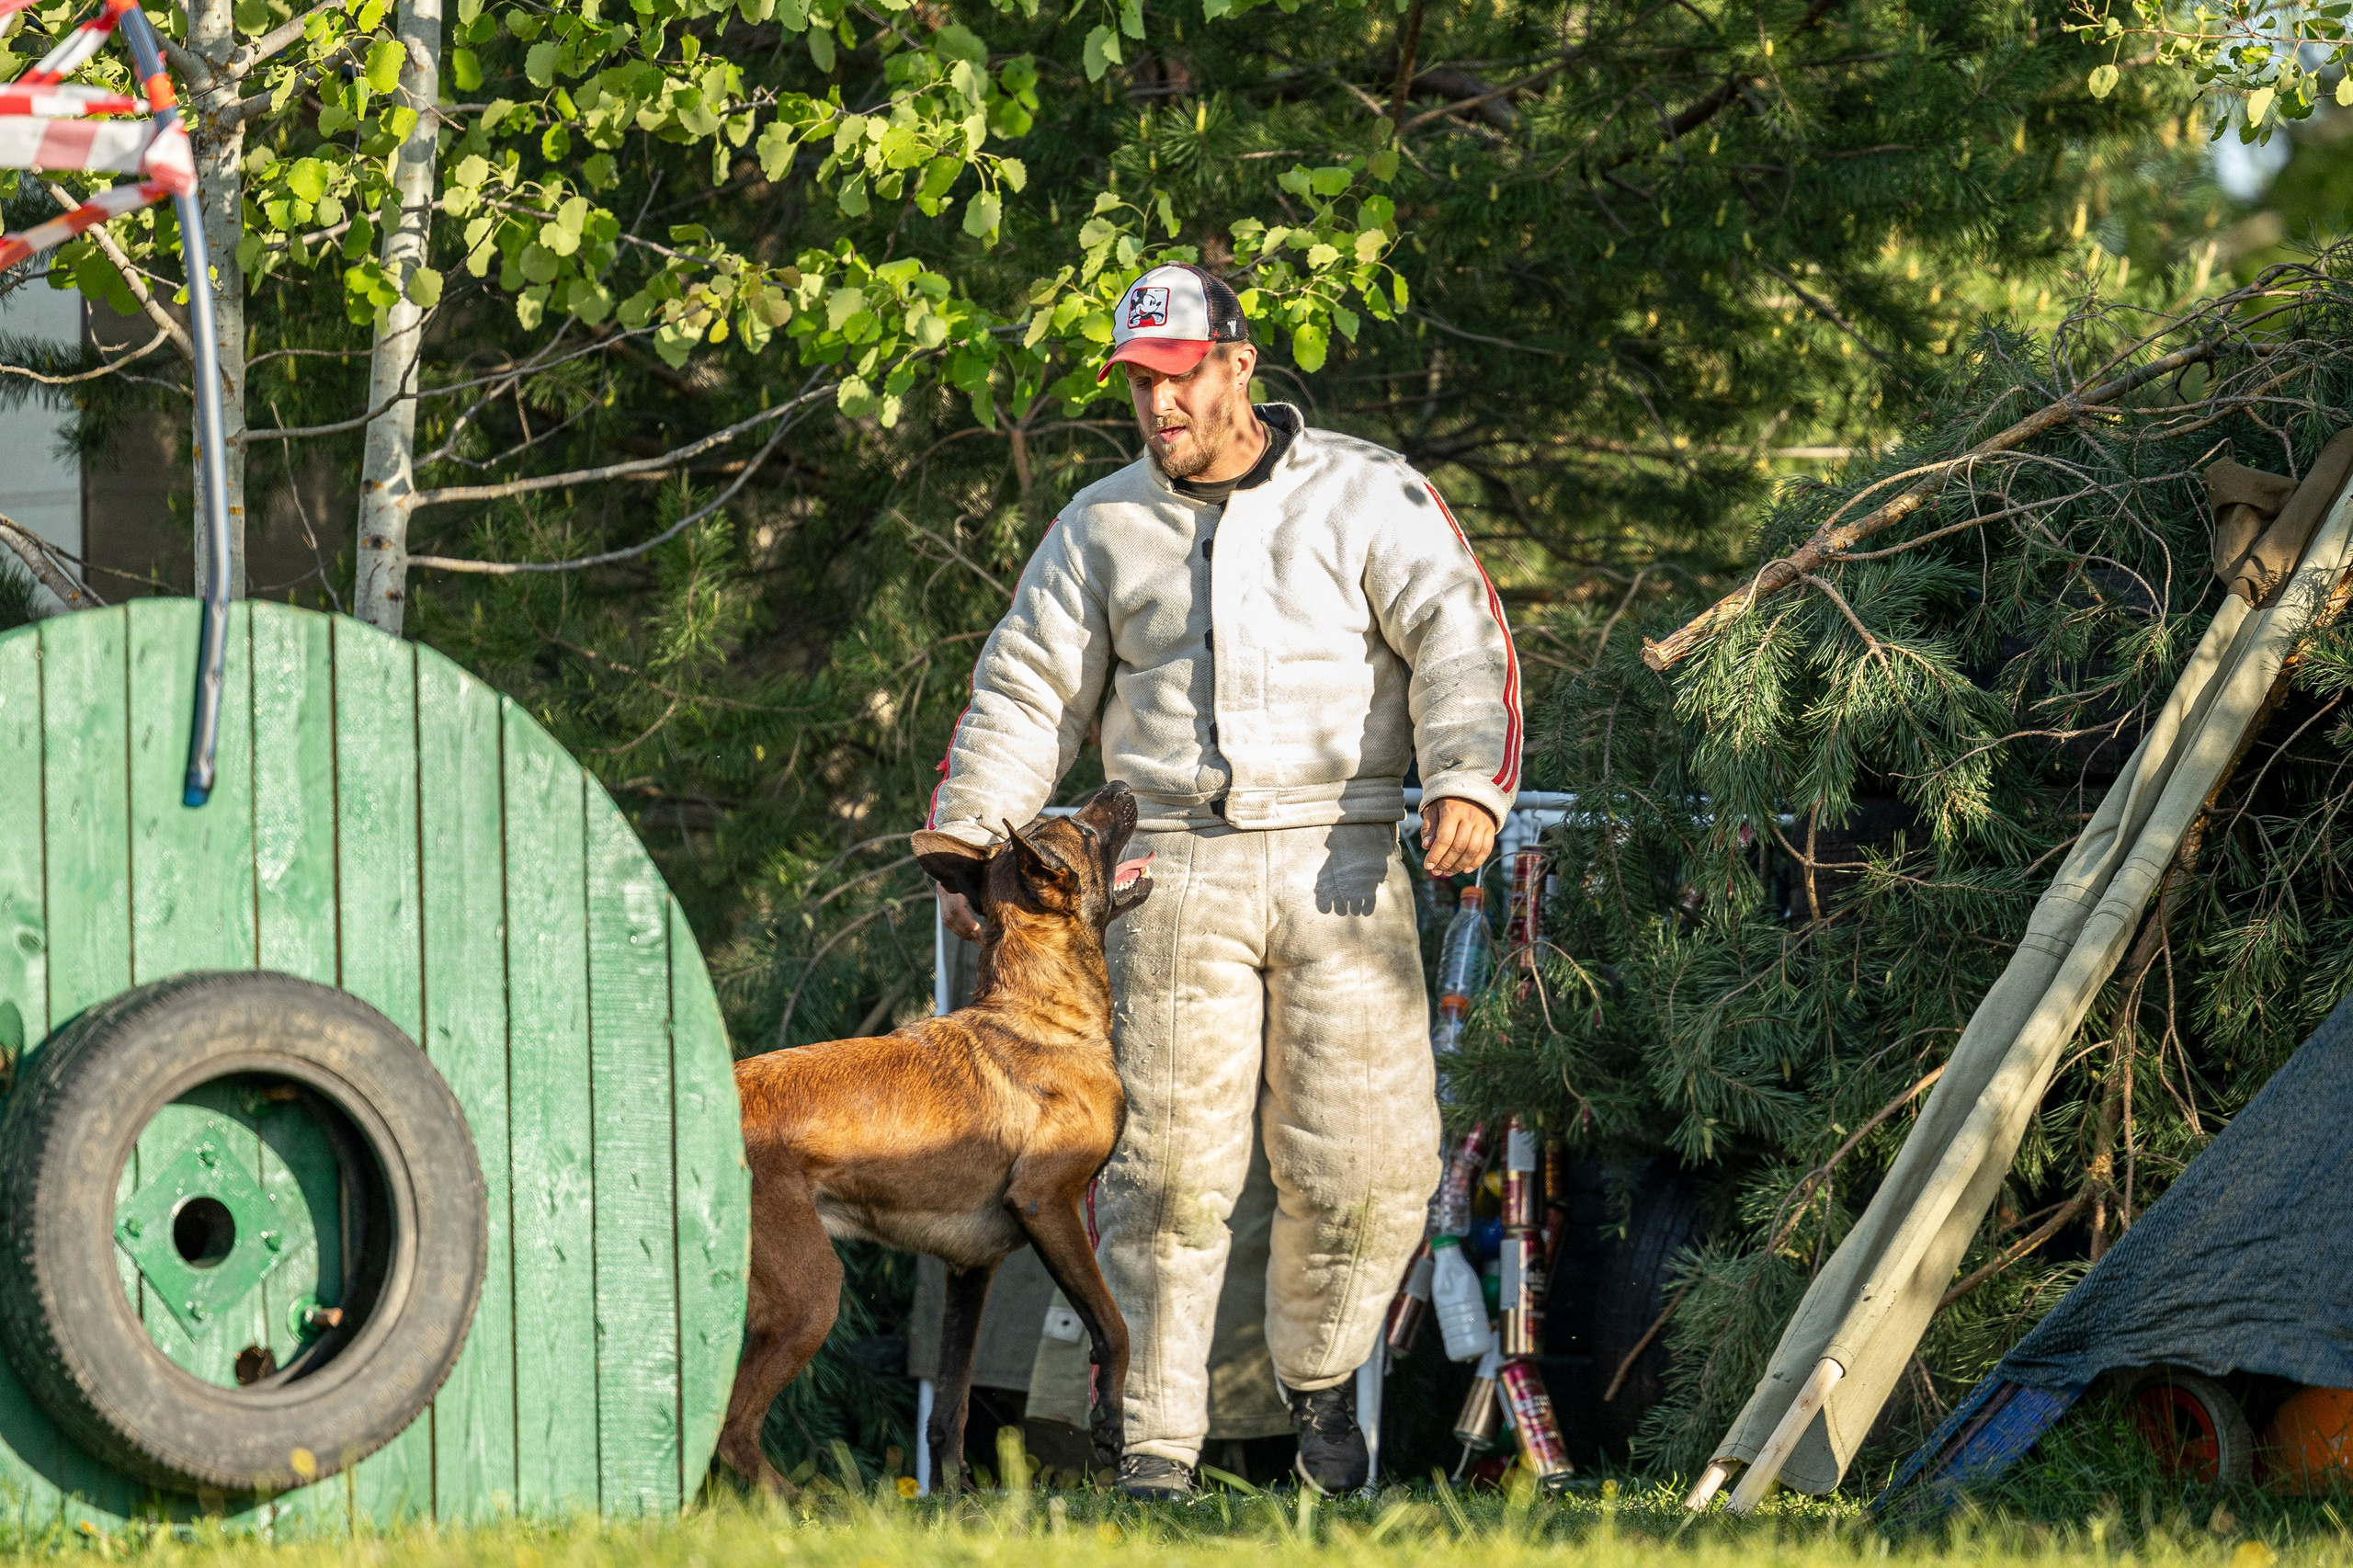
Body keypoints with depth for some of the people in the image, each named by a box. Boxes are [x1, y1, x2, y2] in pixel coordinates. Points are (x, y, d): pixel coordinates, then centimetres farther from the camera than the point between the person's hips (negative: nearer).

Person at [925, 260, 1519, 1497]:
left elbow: (1458, 638, -7)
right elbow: (1025, 691, 15)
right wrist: (965, 837, 4)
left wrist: (1469, 782, -24)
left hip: (1340, 869, -1)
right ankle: (1154, 1443, -1)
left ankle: (1319, 1372, 24)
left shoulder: (1365, 498, 3)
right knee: (1170, 1169, -6)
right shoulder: (1103, 526, 12)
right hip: (1178, 873, 1)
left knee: (1363, 1163, -3)